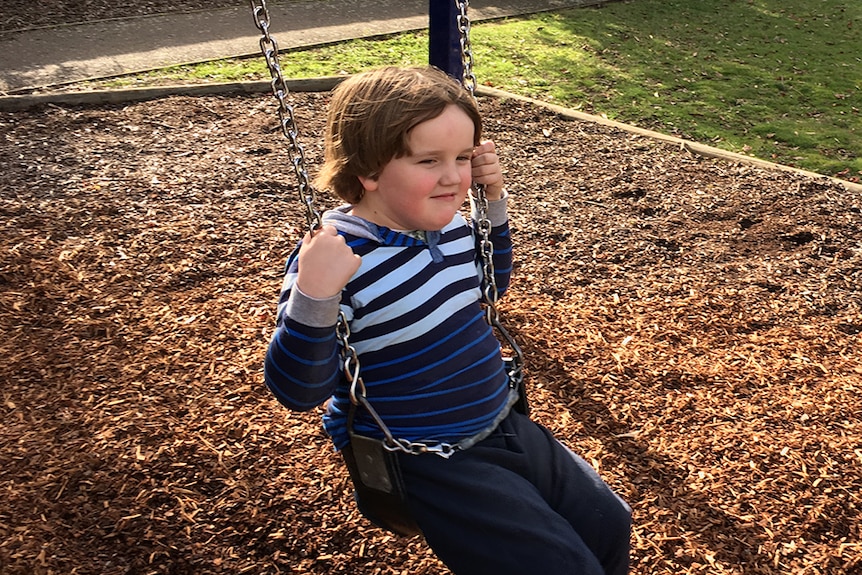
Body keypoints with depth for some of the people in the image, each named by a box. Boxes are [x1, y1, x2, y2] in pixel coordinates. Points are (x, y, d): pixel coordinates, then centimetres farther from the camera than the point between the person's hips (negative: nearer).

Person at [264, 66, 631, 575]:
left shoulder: (452, 226, -2)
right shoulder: (335, 259, -25)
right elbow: (298, 391, -25)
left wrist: (494, 200, 6)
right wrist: (314, 296, -42)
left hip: (506, 428, 8)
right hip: (428, 465, -7)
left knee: (610, 525, 14)